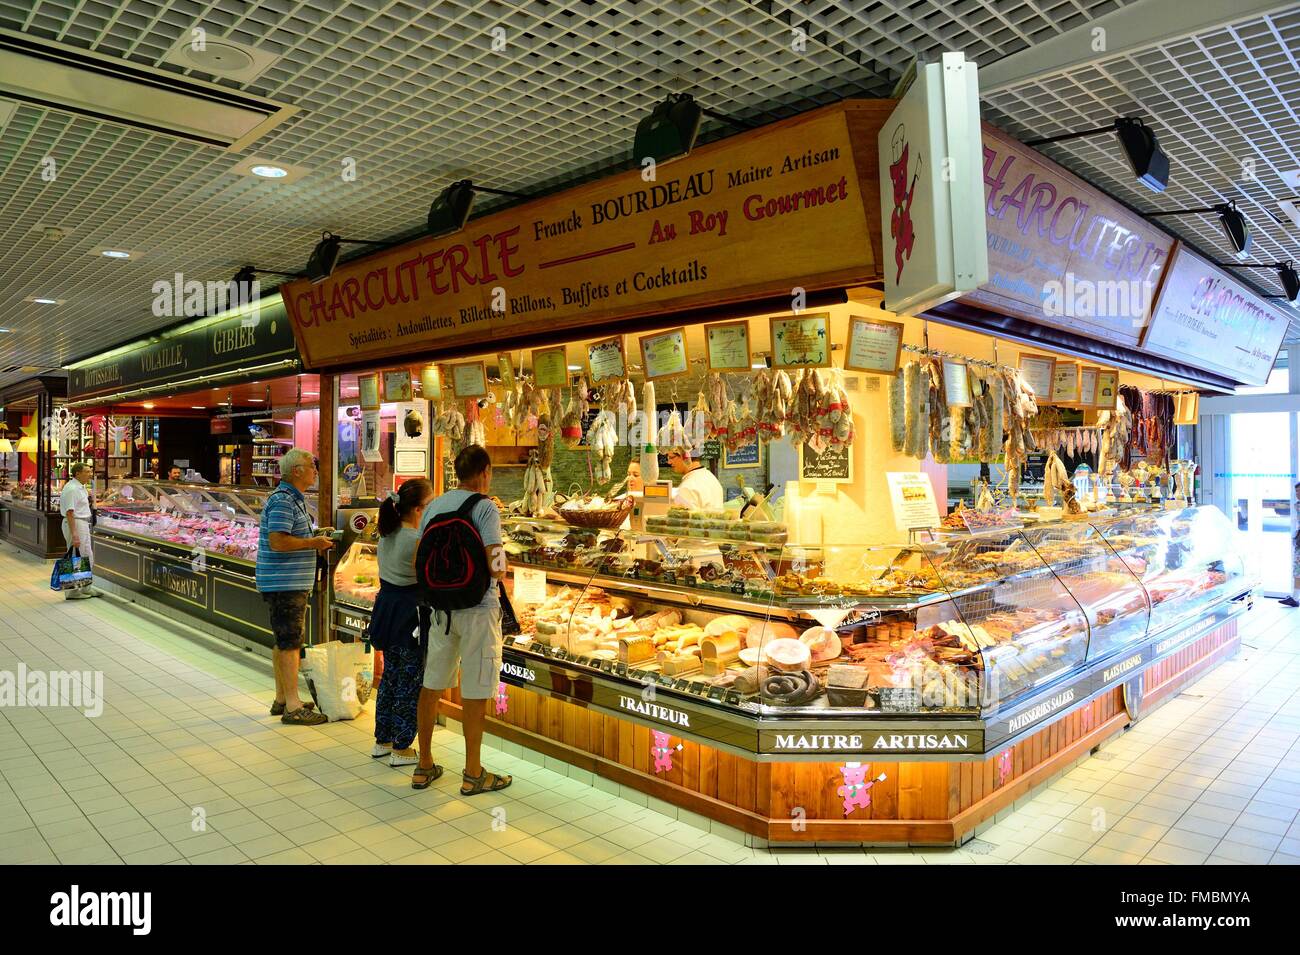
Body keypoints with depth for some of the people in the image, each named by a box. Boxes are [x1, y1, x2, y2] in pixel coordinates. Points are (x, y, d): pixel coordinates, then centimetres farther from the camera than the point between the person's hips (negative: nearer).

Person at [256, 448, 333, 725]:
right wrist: (314, 543, -17)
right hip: (285, 584, -11)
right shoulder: (282, 500, -17)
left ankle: (281, 699, 26)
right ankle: (292, 707, 0)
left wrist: (316, 542, 10)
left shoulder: (294, 499, 17)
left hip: (293, 583, 11)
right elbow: (278, 541, -26)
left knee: (284, 642, 16)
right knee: (290, 643, -6)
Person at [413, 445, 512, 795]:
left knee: (432, 683, 15)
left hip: (440, 606, 6)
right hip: (477, 608, -6)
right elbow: (495, 566, -21)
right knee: (476, 690, 5)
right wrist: (502, 570, 1)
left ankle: (424, 765, 26)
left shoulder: (433, 507, 5)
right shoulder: (485, 508, -13)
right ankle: (473, 774, 15)